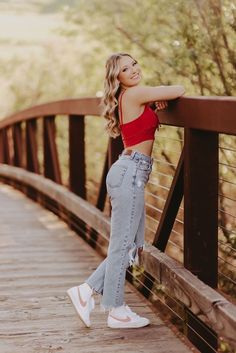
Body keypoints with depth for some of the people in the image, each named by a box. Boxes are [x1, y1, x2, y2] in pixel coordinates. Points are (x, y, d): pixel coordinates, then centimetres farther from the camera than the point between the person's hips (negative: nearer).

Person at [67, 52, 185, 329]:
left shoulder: (129, 98, 18)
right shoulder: (134, 93, -9)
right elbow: (179, 90, -6)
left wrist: (157, 99, 16)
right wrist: (164, 95, 16)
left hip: (129, 173, 10)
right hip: (130, 173, -10)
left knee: (132, 245, 12)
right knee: (122, 244, -3)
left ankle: (87, 291, 16)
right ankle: (116, 311, 6)